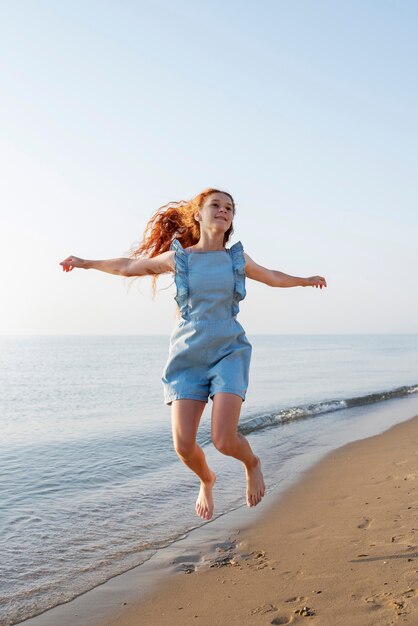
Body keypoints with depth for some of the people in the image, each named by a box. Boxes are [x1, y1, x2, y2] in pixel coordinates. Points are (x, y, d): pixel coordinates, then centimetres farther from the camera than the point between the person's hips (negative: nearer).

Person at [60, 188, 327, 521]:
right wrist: (87, 263, 28)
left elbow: (272, 276, 28)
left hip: (229, 352, 0)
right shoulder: (177, 258, 2)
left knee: (224, 440, -16)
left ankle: (252, 463, 22)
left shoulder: (238, 258, 7)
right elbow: (129, 265, 17)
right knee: (184, 446, -7)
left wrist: (306, 280, 41)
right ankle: (207, 480, 29)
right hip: (188, 356, 0)